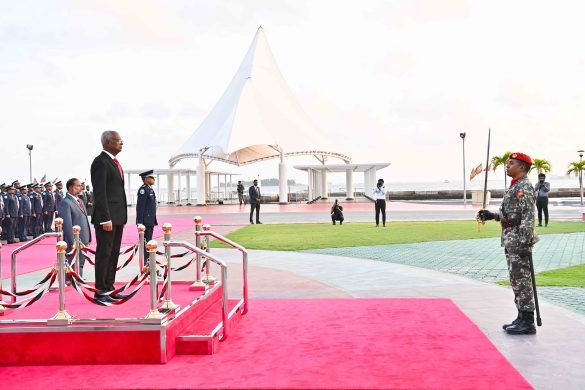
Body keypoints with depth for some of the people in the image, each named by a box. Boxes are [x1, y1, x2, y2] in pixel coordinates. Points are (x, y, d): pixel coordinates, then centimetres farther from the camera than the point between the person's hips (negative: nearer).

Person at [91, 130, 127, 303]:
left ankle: (109, 287, 19)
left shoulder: (115, 162, 18)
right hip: (107, 217, -9)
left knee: (114, 254, 12)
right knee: (104, 254, -4)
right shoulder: (100, 162, -11)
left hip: (118, 217, 9)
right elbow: (99, 192, -17)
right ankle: (100, 292, 2)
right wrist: (105, 219, -21)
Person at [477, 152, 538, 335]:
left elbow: (528, 217, -21)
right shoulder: (514, 186, 17)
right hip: (510, 240, 10)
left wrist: (524, 243, -24)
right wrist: (492, 215, 10)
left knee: (522, 280, -5)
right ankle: (522, 318, 22)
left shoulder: (525, 186, -14)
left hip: (519, 240, -10)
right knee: (517, 280, 14)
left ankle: (528, 323, 1)